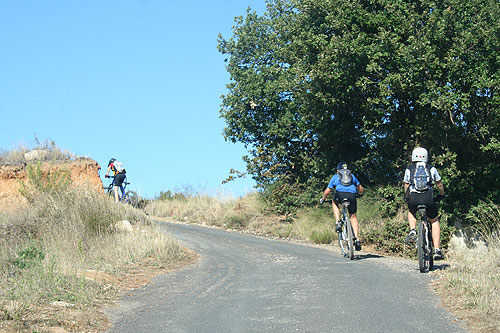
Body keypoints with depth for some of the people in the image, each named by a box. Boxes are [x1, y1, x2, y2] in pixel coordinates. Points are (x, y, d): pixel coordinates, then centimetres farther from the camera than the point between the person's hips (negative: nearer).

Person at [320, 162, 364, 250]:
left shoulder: (335, 176, 28)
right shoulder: (352, 176, 33)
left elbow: (327, 191, 27)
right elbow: (360, 188, 39)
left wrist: (323, 199, 45)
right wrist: (360, 194, 61)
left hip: (340, 194, -2)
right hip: (352, 195, 2)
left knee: (334, 203, 33)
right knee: (353, 216, 16)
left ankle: (338, 222, 12)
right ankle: (357, 239, 3)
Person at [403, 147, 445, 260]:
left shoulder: (409, 169, 15)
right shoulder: (431, 169, 15)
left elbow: (406, 187, 19)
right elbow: (439, 185, 23)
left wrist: (407, 198, 37)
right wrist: (442, 195, 42)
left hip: (414, 199, 0)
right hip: (428, 199, 0)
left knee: (411, 212, 35)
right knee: (434, 221, 21)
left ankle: (412, 230, 7)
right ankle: (437, 250, 12)